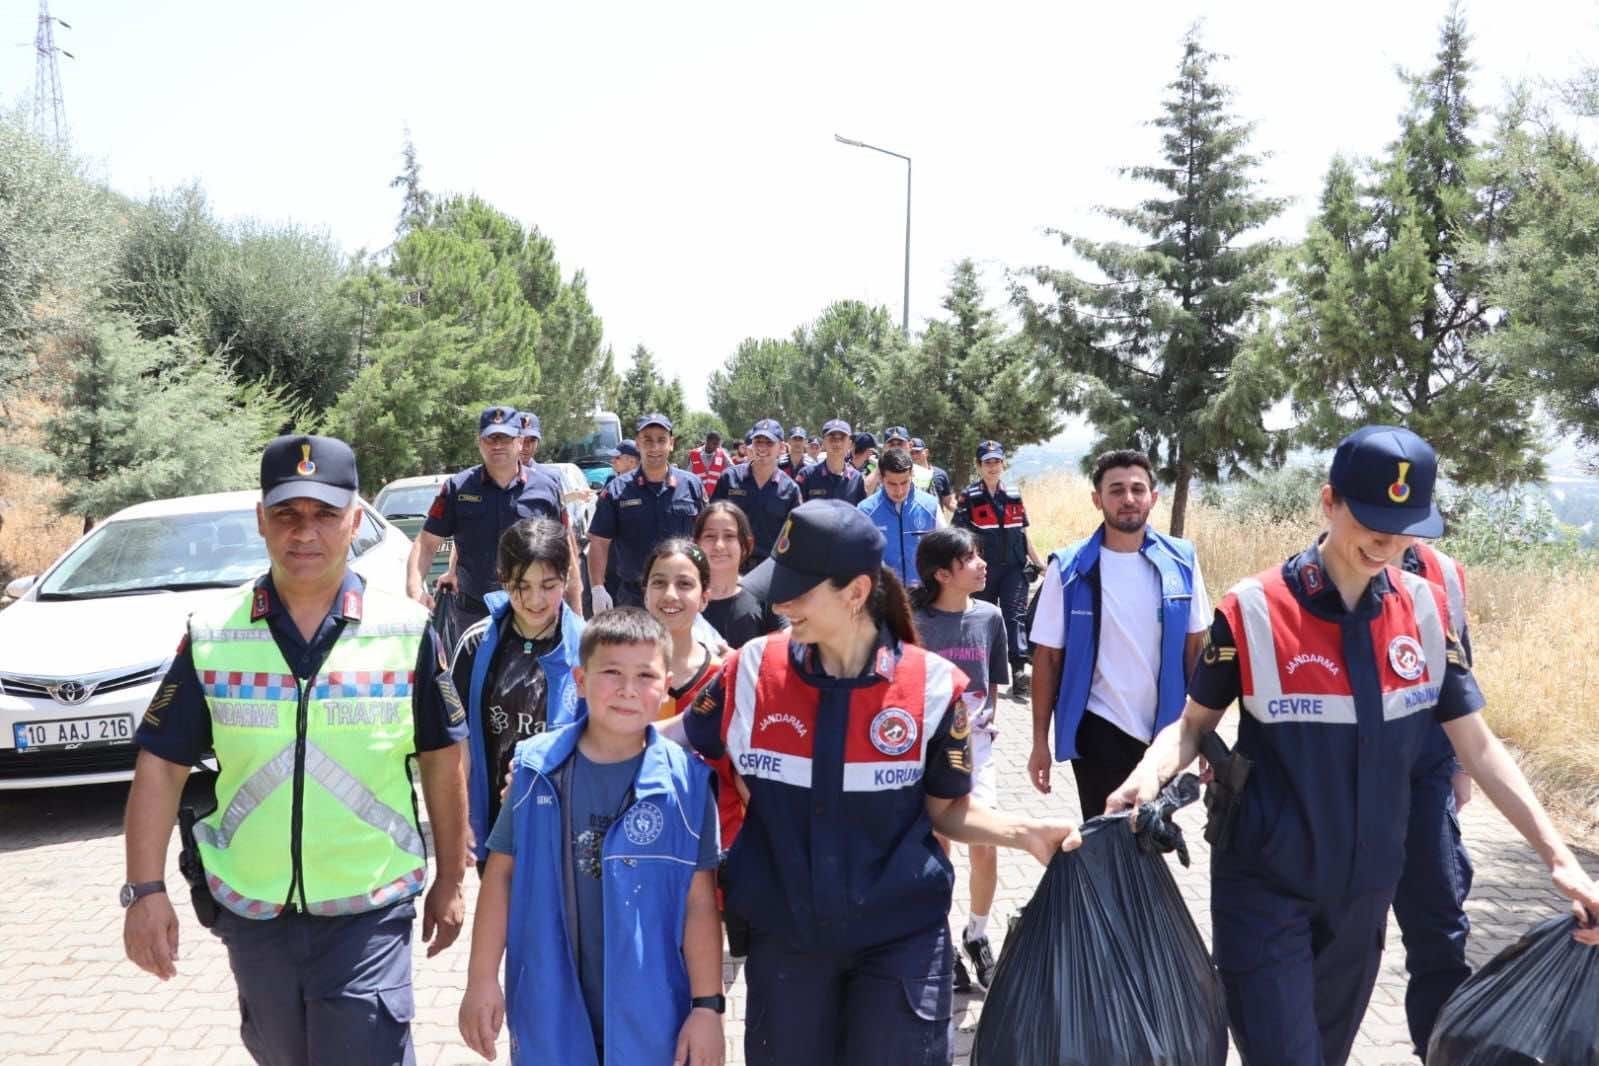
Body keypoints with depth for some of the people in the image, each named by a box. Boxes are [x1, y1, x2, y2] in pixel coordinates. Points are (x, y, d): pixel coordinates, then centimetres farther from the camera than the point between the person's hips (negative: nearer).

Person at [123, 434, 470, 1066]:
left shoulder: (406, 630, -7)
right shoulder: (210, 634, -4)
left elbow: (441, 759, 0)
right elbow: (161, 765, -1)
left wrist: (449, 881, 4)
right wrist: (145, 889, -8)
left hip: (368, 912, -2)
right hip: (251, 911, 3)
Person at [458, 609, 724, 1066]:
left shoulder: (686, 781, -9)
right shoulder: (536, 767, -5)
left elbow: (700, 901, -6)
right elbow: (502, 873, 3)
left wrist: (707, 1005, -6)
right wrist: (482, 979, 2)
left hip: (650, 1014, -1)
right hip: (549, 1007, 2)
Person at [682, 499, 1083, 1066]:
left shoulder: (932, 684, -11)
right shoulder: (752, 670, -8)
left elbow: (947, 809, -1)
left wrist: (1024, 832, -16)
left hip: (901, 934, -2)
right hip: (785, 934, 2)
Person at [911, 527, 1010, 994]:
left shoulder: (989, 616, 0)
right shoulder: (916, 622, -11)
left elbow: (992, 683, 11)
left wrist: (987, 718, -1)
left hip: (976, 746, 3)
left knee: (985, 847, -2)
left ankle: (977, 935, 23)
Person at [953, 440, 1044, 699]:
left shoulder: (1014, 495, 8)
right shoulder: (969, 497, -2)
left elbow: (1023, 533, 14)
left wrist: (1037, 562, 14)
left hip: (1014, 569, 2)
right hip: (983, 570, -1)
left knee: (1015, 618, -6)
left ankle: (1019, 674, -8)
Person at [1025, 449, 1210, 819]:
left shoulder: (1181, 560, -3)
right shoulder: (1070, 568, -10)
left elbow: (1195, 646, 4)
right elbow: (1048, 657, -5)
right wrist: (1040, 741, -5)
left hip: (1164, 727, 3)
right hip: (1099, 729, -3)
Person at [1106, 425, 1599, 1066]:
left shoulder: (1427, 612, -3)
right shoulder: (1252, 611, -15)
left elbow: (1477, 745, 2)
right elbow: (1195, 723, -4)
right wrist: (1150, 774, -25)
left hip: (1364, 887, 4)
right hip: (1267, 886, -4)